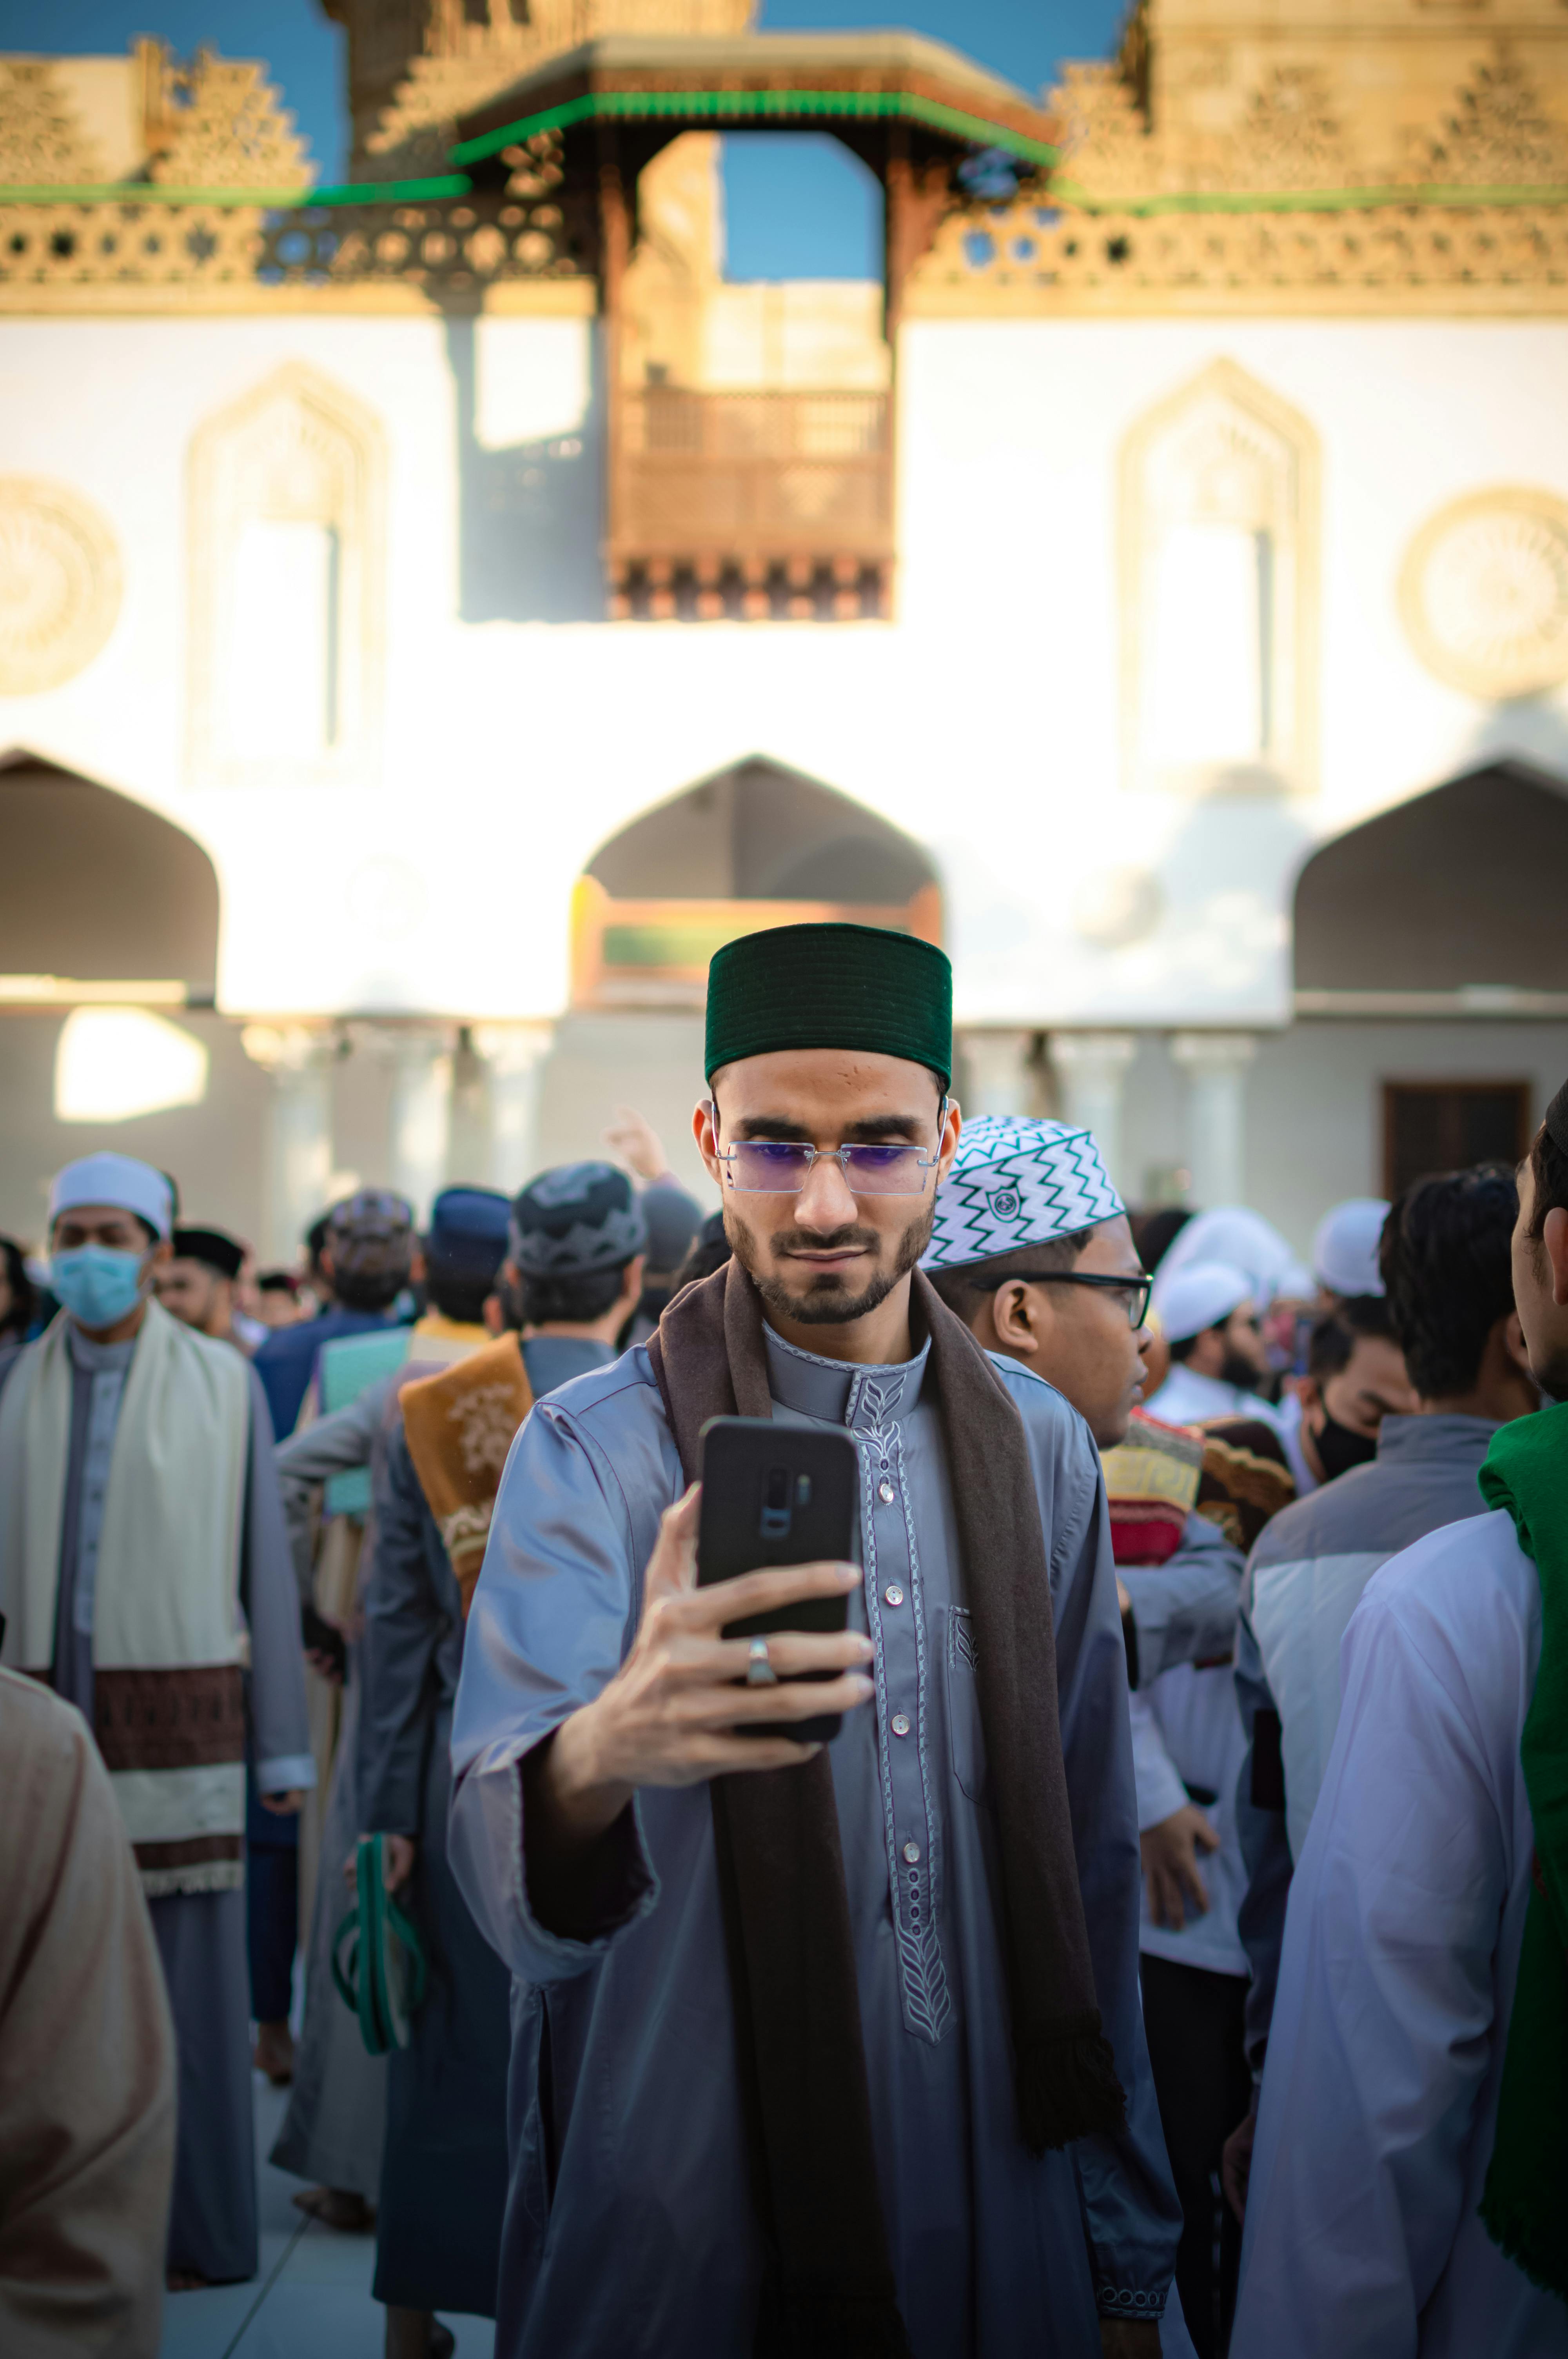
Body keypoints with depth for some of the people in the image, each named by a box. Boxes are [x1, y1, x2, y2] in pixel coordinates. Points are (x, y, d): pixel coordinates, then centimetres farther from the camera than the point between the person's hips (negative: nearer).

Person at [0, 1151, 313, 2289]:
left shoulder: (224, 1382, -1)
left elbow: (266, 1566, 1)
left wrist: (285, 1746, 0)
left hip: (180, 1713, -2)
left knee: (190, 1976, 1)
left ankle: (197, 2229, 14)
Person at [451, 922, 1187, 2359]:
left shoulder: (1039, 1449, 0)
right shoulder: (596, 1454, -12)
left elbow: (1095, 1868, 6)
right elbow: (515, 1898, -26)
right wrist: (601, 1752, -49)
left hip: (1000, 2238, 3)